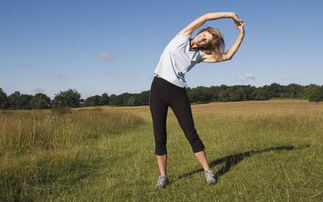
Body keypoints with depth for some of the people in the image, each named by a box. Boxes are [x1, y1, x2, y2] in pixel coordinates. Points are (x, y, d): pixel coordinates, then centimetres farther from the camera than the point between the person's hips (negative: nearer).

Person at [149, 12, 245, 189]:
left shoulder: (200, 55, 9)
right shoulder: (182, 37, 6)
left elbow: (227, 56, 4)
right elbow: (205, 17, 2)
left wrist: (241, 35, 7)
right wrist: (231, 14, 5)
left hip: (178, 92, 1)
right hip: (158, 88, -1)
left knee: (191, 133, -2)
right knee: (159, 136, 0)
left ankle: (207, 171, 8)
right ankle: (163, 176, 8)